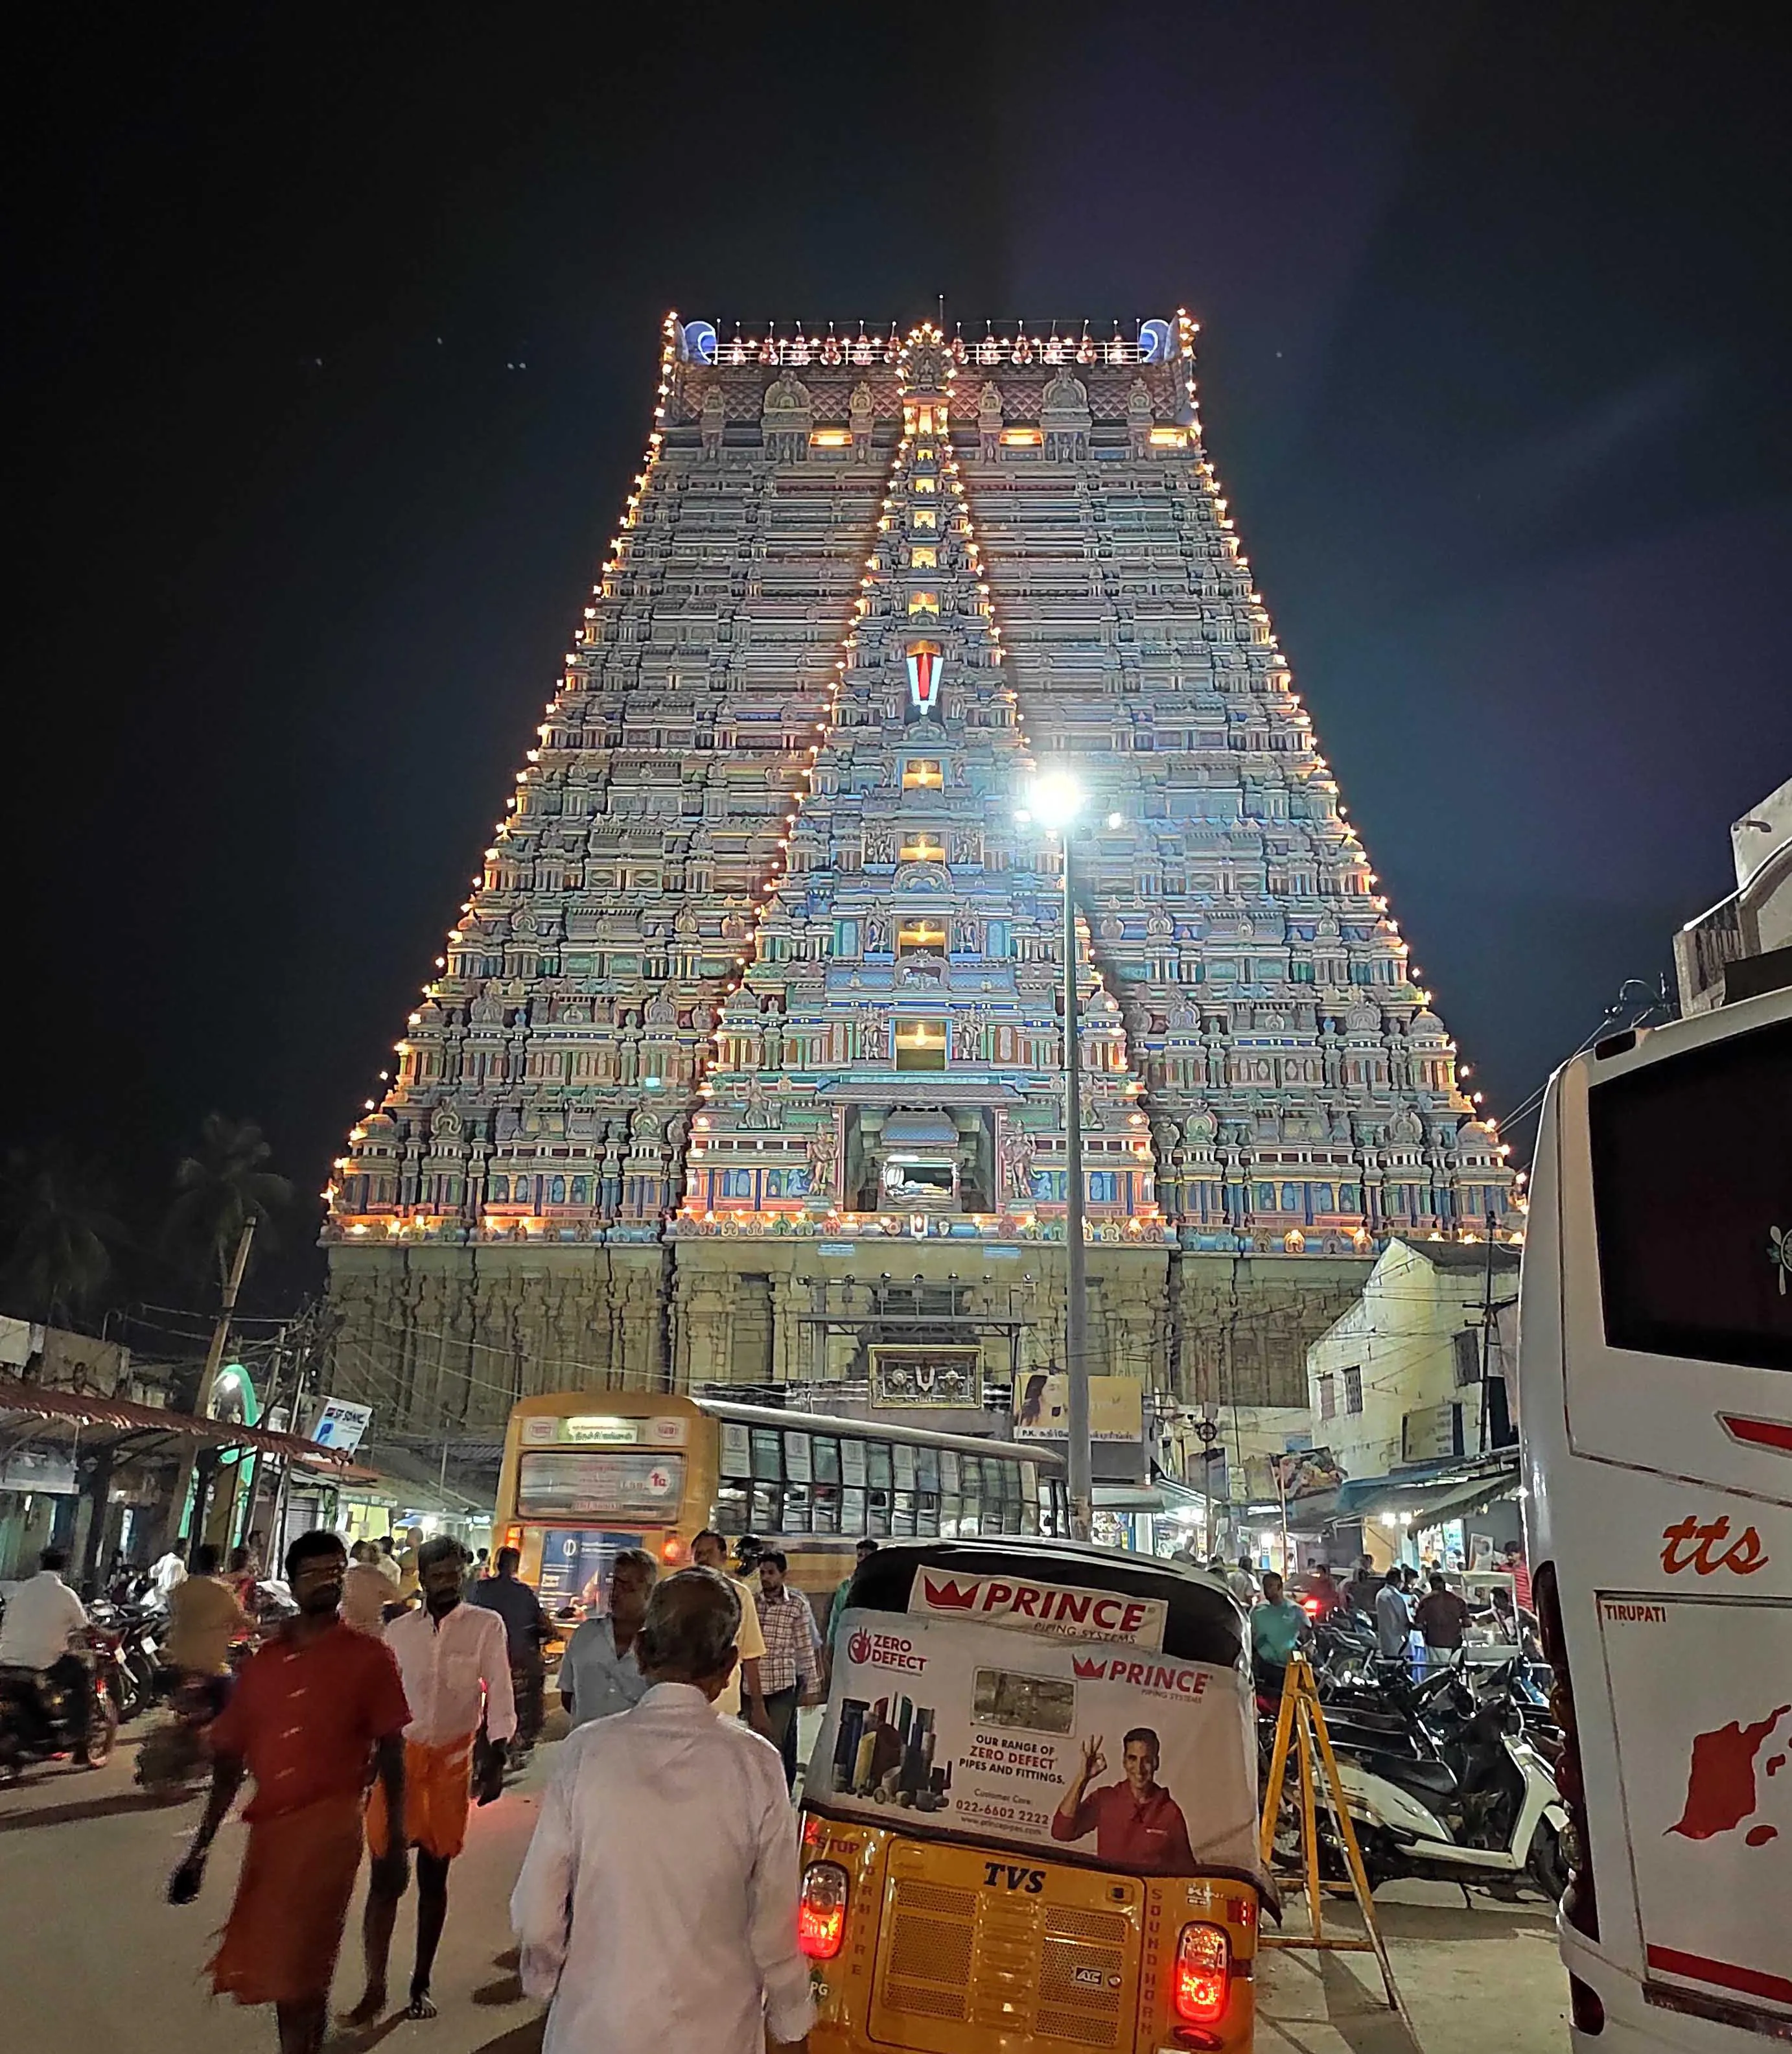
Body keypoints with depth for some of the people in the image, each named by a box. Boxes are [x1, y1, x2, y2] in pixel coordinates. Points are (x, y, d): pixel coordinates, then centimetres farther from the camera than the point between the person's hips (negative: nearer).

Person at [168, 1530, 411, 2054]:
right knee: (286, 1972, 18)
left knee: (298, 1975, -1)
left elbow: (391, 1755, -3)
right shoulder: (263, 1662, 7)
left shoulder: (368, 1656, -4)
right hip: (267, 1829, 5)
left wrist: (393, 1845, -4)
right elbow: (230, 1759, 10)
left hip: (328, 1827, -5)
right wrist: (200, 1848, 7)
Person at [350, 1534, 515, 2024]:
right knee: (384, 1876, 3)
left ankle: (421, 1984, 26)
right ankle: (375, 1987, 16)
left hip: (452, 1761, -1)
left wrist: (497, 1759, -15)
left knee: (434, 1877, 11)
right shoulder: (399, 1630, 1)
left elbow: (499, 1694, -8)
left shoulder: (486, 1626, -6)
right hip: (398, 1756, 1)